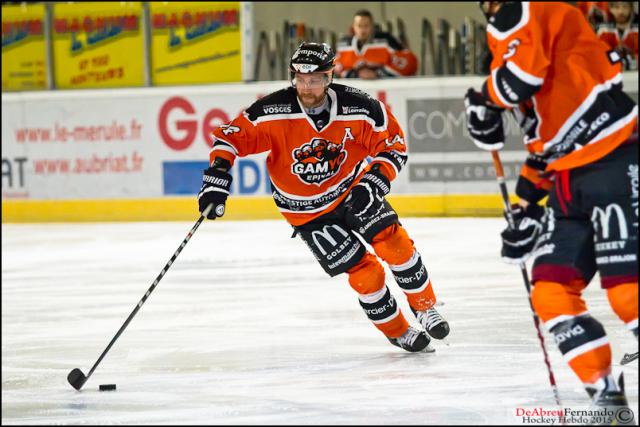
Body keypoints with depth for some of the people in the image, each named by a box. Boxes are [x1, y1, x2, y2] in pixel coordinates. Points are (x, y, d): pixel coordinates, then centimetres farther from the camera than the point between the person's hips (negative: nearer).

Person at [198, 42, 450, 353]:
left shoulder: (360, 108, -20)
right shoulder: (272, 112, -24)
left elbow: (393, 144, -8)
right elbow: (232, 137, -16)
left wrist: (375, 182, -21)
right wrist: (217, 177, -28)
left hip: (354, 190, 2)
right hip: (307, 212, -2)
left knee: (395, 243, -14)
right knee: (364, 272, -8)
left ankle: (425, 307, 13)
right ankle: (398, 332, 14)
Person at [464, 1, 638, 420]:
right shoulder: (517, 34, 25)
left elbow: (524, 74, -23)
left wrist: (483, 101, -2)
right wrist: (526, 207, 25)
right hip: (571, 180, 11)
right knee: (550, 291, 4)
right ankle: (605, 390, 4)